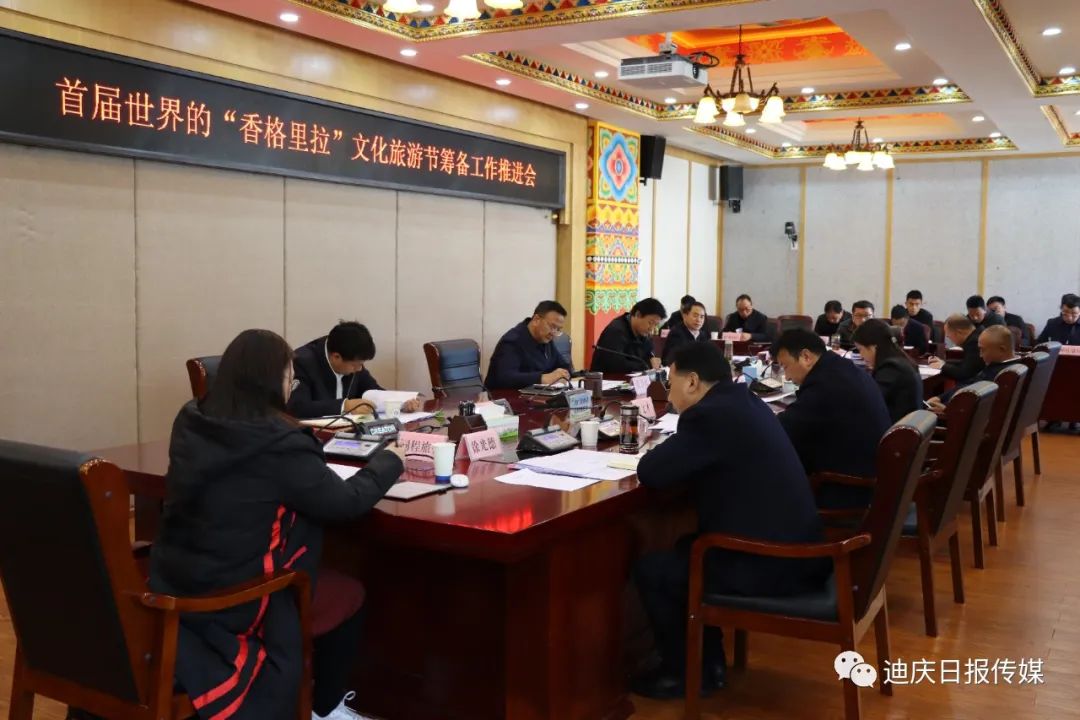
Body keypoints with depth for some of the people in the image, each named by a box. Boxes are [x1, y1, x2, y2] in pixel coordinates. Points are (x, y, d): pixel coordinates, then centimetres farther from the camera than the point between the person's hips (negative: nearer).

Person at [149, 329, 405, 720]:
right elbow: (348, 502, -13)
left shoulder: (190, 423, -1)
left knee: (330, 580, 27)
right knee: (351, 593, 18)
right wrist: (388, 460, 4)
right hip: (231, 602, -7)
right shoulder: (279, 444, -23)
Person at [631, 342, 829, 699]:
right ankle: (708, 663, 31)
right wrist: (677, 453, 10)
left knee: (649, 569, 4)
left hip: (769, 567, -9)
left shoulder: (711, 414, -18)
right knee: (687, 548, 26)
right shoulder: (746, 403, 11)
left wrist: (663, 451, 4)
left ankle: (683, 674, 20)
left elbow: (649, 472, -16)